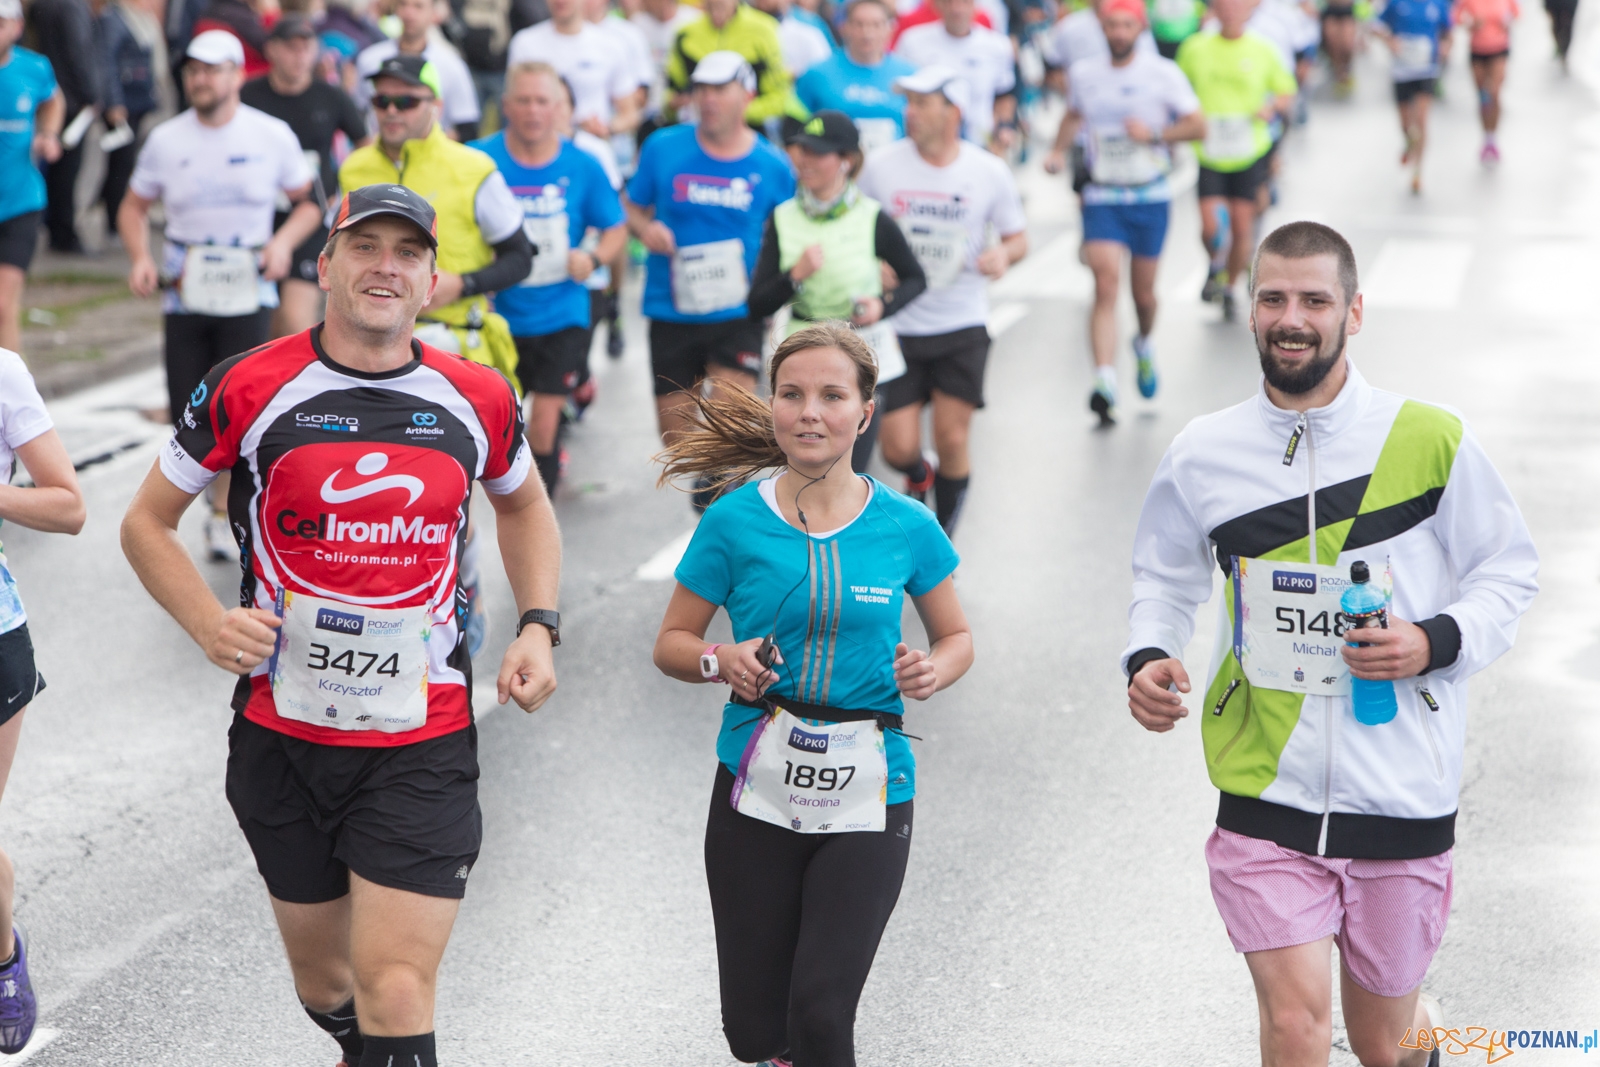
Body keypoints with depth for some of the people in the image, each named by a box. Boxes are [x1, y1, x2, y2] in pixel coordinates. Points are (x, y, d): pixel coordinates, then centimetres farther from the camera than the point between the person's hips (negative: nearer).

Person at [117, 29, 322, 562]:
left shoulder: (272, 135, 0)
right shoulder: (166, 139, 4)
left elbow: (308, 203, 9)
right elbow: (134, 206, 14)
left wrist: (284, 241, -10)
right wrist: (139, 257, -4)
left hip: (248, 292, -2)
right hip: (184, 293, 2)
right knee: (188, 414, 2)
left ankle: (225, 514, 7)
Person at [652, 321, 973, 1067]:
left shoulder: (906, 528, 0)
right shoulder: (734, 522, -2)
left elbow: (957, 636, 14)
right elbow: (671, 643, 7)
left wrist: (933, 670, -8)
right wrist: (719, 662, -14)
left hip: (866, 796, -1)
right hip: (759, 789, 1)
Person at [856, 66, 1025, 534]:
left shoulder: (989, 172, -4)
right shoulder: (881, 166, -4)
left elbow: (1017, 236, 8)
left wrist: (1004, 253, -15)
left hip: (962, 325, 0)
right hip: (896, 325, 1)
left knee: (952, 441, -5)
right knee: (898, 447, -3)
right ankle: (918, 478, 35)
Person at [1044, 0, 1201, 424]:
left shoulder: (1164, 73, -4)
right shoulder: (1083, 73, 3)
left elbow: (1197, 126, -3)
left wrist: (1154, 134, -18)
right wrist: (1059, 150, 7)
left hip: (1151, 197, 0)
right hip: (1101, 196, 0)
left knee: (1143, 292, 10)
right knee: (1106, 285, -17)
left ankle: (1144, 344, 45)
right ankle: (1104, 383, -26)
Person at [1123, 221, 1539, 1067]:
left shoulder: (1430, 441, -5)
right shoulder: (1203, 454, 0)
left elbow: (1508, 570, 5)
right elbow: (1164, 576, 17)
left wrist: (1438, 642, -13)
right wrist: (1147, 657, -3)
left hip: (1404, 797, 0)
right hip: (1268, 795, 1)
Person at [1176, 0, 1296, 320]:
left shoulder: (1262, 50, 0)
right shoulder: (1195, 49, 0)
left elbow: (1288, 95, 8)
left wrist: (1272, 107, -13)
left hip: (1250, 154, 1)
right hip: (1209, 155, -1)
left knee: (1242, 227, 1)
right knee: (1211, 227, -13)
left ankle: (1230, 287, 24)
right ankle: (1216, 267, 21)